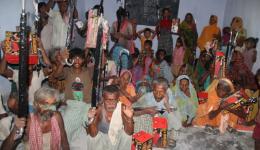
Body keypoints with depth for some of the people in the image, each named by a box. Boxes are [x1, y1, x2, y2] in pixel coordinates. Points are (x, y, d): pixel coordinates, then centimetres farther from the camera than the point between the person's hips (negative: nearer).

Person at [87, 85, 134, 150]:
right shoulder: (99, 109, -26)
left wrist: (129, 118, -48)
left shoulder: (122, 108, -26)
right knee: (93, 139, -29)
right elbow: (93, 134, -29)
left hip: (118, 136, 1)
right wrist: (92, 119, -47)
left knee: (126, 134, -28)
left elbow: (129, 133, -30)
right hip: (103, 137, -1)